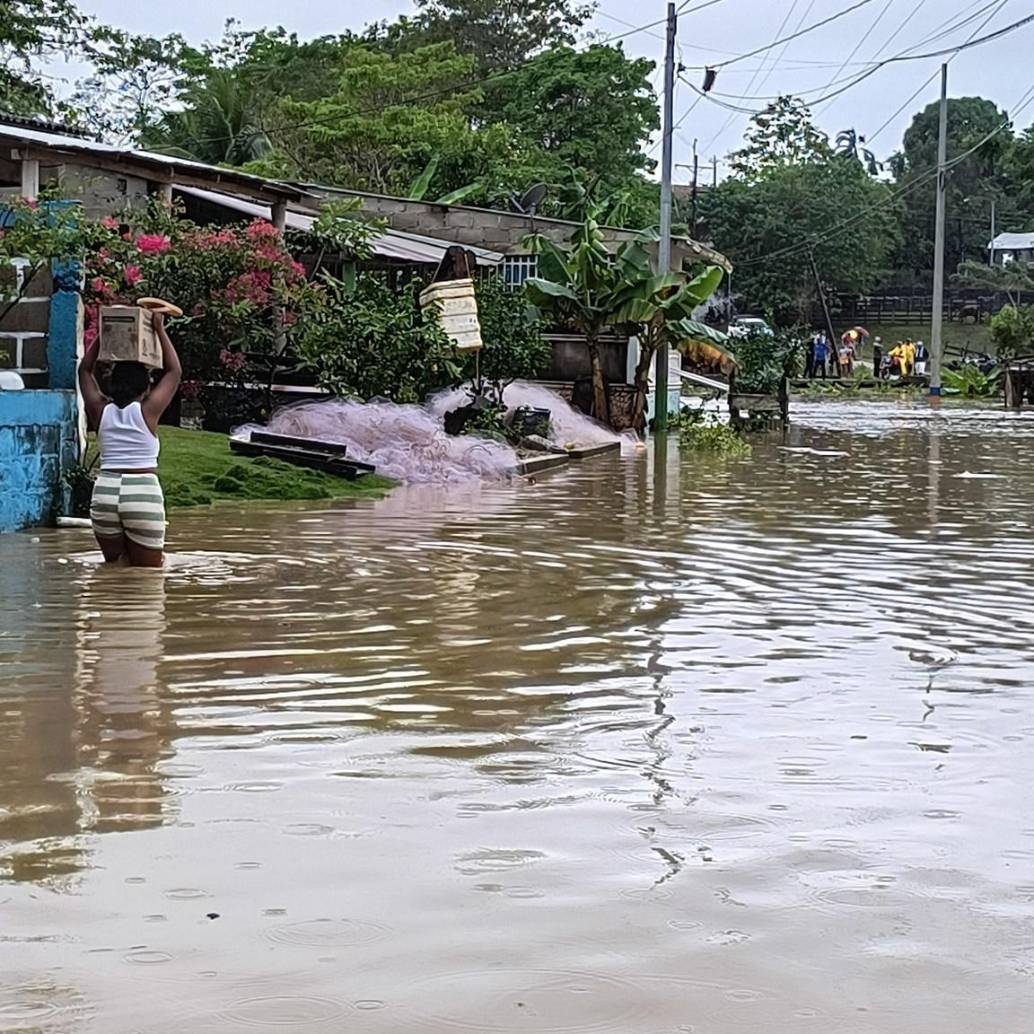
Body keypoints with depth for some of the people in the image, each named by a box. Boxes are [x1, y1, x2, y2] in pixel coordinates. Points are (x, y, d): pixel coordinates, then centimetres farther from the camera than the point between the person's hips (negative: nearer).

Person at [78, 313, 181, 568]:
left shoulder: (101, 411, 7)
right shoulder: (148, 410, -1)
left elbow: (85, 370, 23)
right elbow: (175, 371, 11)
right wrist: (159, 330, 15)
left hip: (105, 490, 3)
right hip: (143, 492, -3)